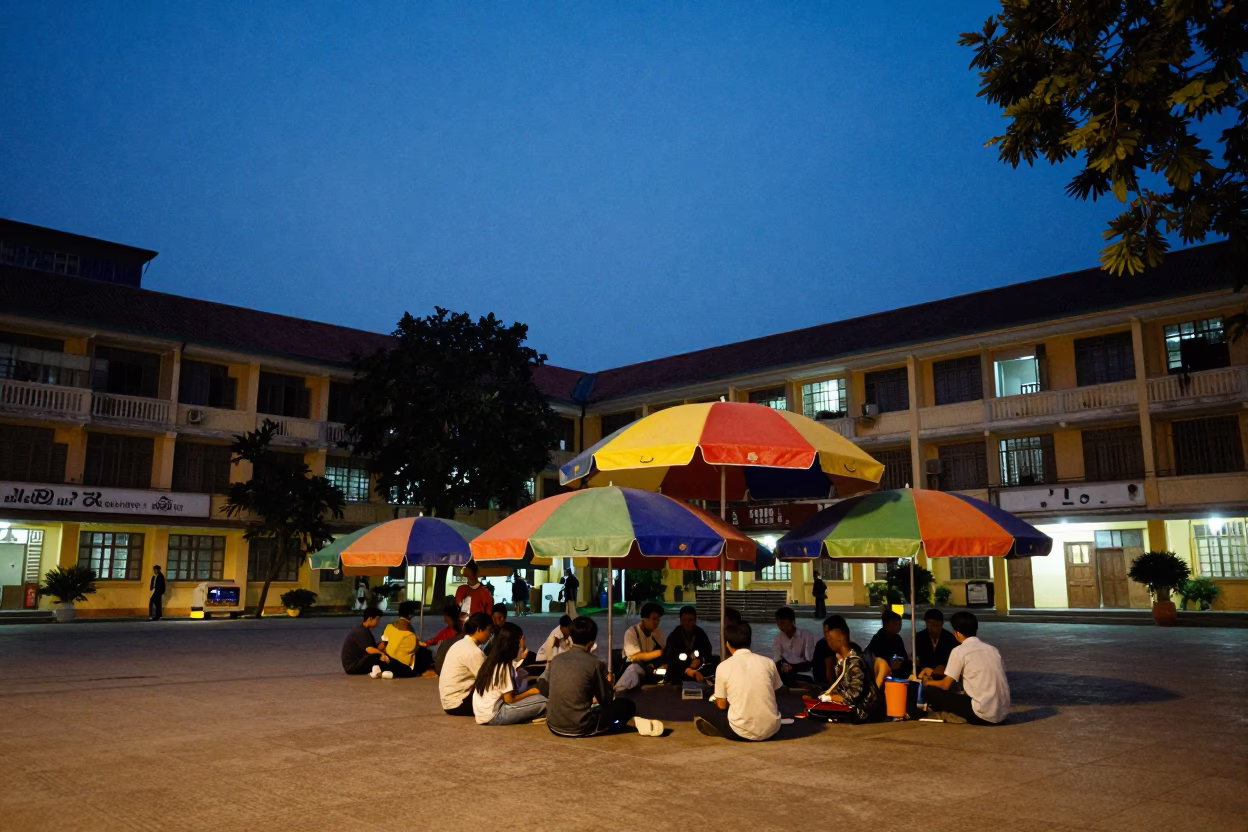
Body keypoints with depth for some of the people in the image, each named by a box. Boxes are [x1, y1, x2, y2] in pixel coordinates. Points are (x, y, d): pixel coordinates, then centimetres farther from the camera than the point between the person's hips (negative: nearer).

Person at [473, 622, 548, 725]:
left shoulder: (494, 660, 8)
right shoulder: (504, 667, -18)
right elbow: (510, 700, -14)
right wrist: (531, 691, -1)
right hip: (492, 716, -9)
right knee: (542, 701, -15)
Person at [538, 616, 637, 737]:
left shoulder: (556, 659, 2)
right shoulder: (595, 664, -10)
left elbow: (544, 690, 14)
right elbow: (606, 701, -1)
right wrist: (608, 684, 21)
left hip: (554, 726, 6)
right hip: (580, 728, -6)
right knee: (628, 705, 9)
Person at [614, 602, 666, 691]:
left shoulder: (658, 633, 3)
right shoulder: (631, 632, -15)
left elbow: (662, 655, 2)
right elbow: (635, 657, -25)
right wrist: (659, 652, -27)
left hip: (650, 669, 6)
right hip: (631, 669, -6)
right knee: (635, 668, -38)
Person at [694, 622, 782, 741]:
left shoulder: (723, 666, -5)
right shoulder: (768, 662, 1)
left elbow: (722, 705, 3)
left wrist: (717, 699, 27)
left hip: (741, 732, -2)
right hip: (771, 729, 2)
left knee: (706, 708, 24)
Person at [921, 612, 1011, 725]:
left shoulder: (959, 651, -6)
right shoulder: (992, 649, 11)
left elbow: (945, 685, -3)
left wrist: (928, 682, 19)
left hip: (983, 715, -7)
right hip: (1002, 714, 7)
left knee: (930, 691, 1)